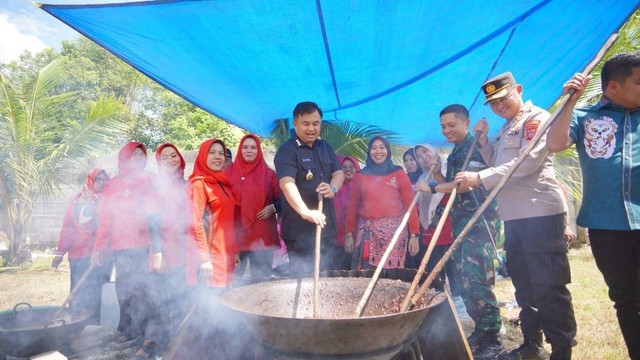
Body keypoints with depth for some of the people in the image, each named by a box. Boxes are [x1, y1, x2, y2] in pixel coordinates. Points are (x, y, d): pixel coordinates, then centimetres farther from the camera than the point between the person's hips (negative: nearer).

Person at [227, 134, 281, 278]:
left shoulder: (269, 174, 5)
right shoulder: (229, 173, 5)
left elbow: (280, 199, 8)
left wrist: (272, 208, -10)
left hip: (262, 233, 0)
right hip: (236, 232, 0)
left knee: (262, 275, 5)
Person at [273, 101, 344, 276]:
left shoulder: (325, 147, 12)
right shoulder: (287, 151, -12)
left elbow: (339, 172, 9)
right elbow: (287, 183, -26)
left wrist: (333, 188, -15)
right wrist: (305, 212, -41)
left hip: (325, 225, 7)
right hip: (300, 229, -7)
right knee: (303, 277, -2)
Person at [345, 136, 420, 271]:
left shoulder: (399, 174, 4)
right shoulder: (361, 175, 9)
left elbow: (410, 204, 0)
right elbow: (353, 206, 10)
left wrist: (414, 234, -6)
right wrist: (349, 234, 4)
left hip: (393, 231, -1)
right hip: (367, 231, 2)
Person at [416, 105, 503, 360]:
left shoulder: (476, 147, -9)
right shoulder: (455, 153, 19)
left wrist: (431, 188, -16)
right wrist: (437, 173, 5)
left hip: (479, 222, -9)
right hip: (461, 222, 10)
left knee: (476, 280, -11)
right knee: (463, 279, 12)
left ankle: (492, 339, -1)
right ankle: (481, 329, 23)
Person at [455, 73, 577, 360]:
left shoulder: (537, 118, -5)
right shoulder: (506, 129, 22)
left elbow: (527, 162, -18)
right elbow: (498, 165, 24)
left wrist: (480, 178, -20)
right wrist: (483, 140, 11)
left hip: (541, 212, -9)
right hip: (514, 215, 9)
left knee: (549, 285, -6)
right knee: (523, 283, 15)